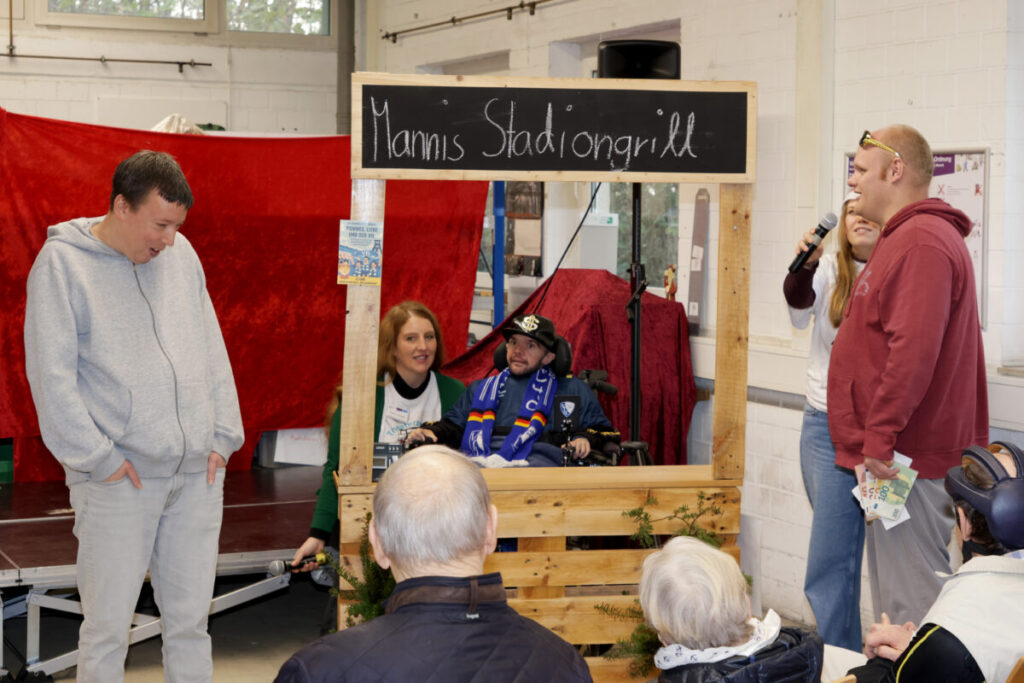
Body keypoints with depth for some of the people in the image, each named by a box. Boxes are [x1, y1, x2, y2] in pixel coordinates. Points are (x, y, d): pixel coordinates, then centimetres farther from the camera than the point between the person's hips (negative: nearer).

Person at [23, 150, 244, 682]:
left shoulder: (181, 254, 11)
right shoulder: (62, 262, -5)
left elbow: (212, 351, 16)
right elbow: (51, 374, -8)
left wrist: (223, 436, 8)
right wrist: (97, 458, -12)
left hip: (197, 472, 5)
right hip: (118, 478, -5)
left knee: (190, 618, 9)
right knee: (108, 624, -1)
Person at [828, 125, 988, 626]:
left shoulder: (920, 242, -16)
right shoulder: (907, 237, 20)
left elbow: (914, 349, -26)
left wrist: (880, 437, -26)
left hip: (906, 458, -11)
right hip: (899, 453, 11)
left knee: (911, 598, -8)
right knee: (896, 596, 15)